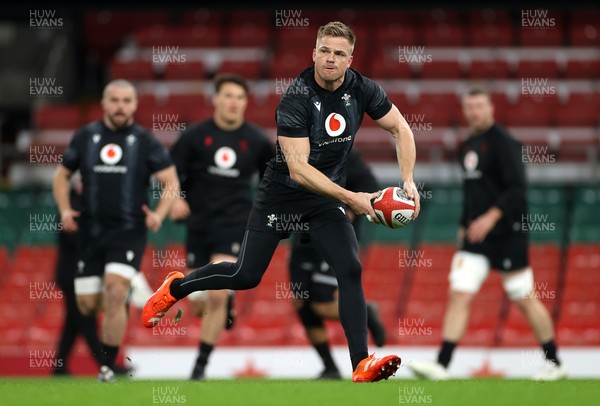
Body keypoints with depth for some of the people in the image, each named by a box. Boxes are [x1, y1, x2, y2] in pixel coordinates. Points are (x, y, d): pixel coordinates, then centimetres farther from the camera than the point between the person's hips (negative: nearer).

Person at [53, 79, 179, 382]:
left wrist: (159, 214, -15)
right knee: (87, 305, 2)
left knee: (115, 291, -19)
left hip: (128, 231, -3)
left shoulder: (145, 141, -1)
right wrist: (65, 210, 1)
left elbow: (171, 181, 0)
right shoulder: (85, 137, 5)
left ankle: (107, 366, -9)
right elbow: (62, 175, 15)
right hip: (90, 230, 3)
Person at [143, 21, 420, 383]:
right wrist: (350, 198, -35)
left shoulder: (361, 89, -10)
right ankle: (176, 288, 33)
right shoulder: (296, 99, -26)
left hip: (327, 198, 3)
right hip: (282, 193, -3)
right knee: (246, 276, 5)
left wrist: (408, 180, -10)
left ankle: (362, 365, -16)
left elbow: (401, 129, 4)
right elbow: (298, 169, -30)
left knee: (350, 271, -16)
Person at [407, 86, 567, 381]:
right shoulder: (467, 146, 13)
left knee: (524, 299, 1)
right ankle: (441, 365, -11)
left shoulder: (504, 143, -11)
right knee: (459, 295, -5)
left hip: (507, 235, -7)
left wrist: (491, 217, -26)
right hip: (475, 236, 7)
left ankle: (554, 364, 15)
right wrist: (464, 226, 20)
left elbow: (517, 189, -19)